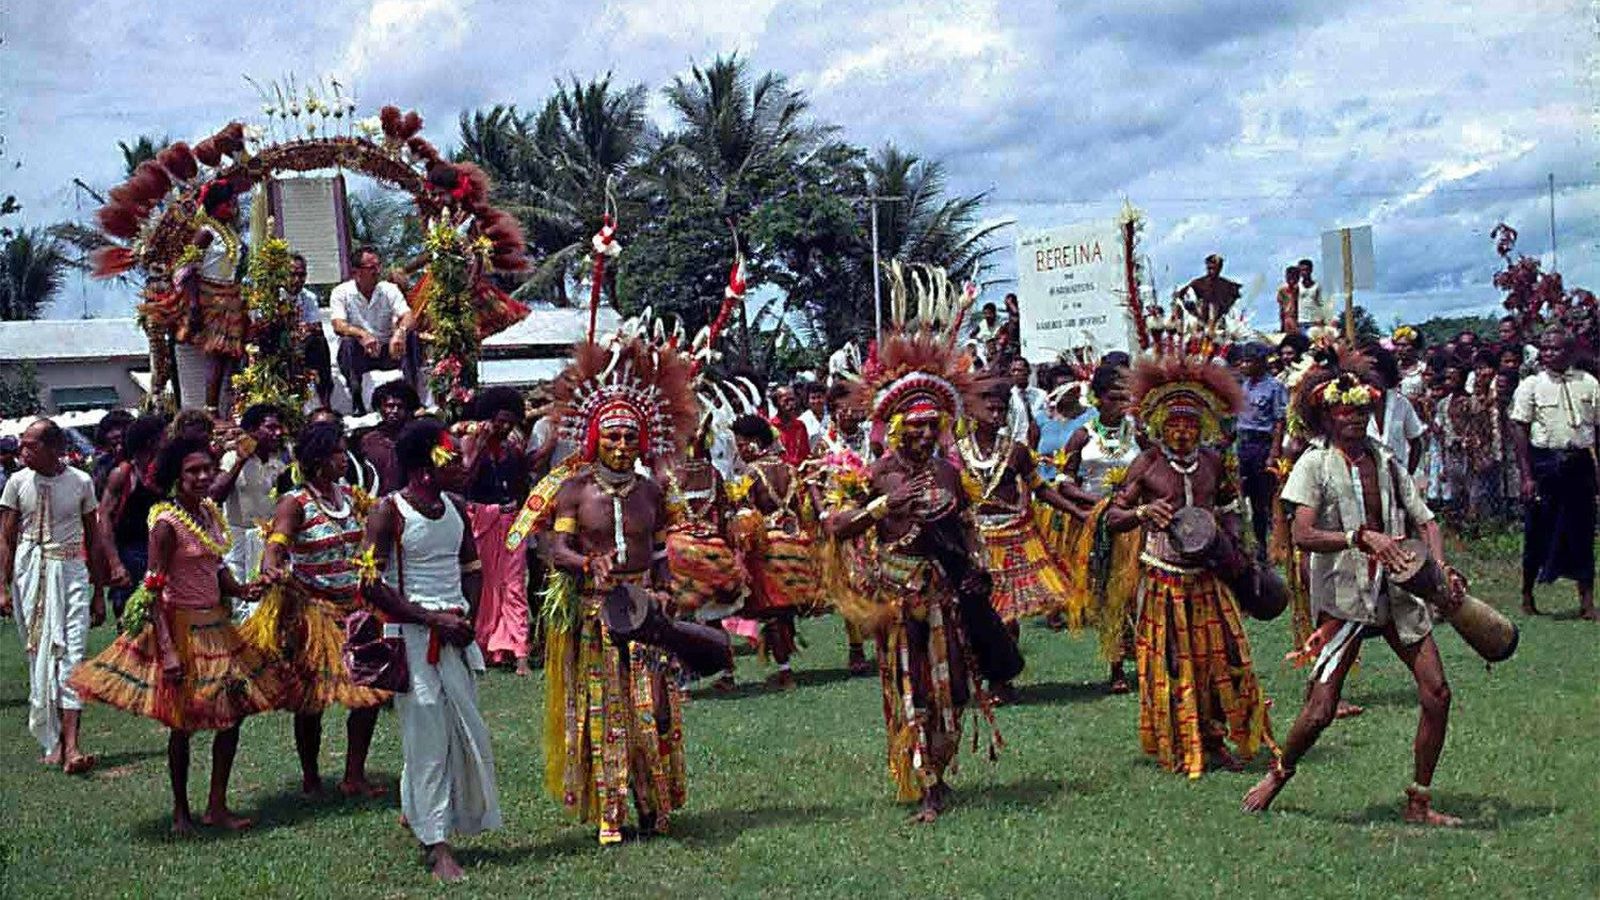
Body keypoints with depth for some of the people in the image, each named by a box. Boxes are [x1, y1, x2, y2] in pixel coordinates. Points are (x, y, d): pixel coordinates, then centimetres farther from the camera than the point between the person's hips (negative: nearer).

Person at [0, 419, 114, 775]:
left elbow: (93, 539, 7)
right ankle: (53, 742, 13)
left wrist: (98, 593, 8)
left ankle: (70, 746, -17)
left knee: (72, 655, -10)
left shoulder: (81, 482, 0)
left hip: (72, 572, -1)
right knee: (40, 655, 4)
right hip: (31, 574, 1)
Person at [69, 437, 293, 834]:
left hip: (215, 625, 8)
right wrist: (168, 652, -23)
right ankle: (180, 812, 19)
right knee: (183, 724, 3)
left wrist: (243, 590, -5)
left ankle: (217, 807, 20)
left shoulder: (210, 513, 6)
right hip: (181, 627, -8)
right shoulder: (167, 523, -16)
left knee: (232, 712, 8)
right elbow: (154, 592, -18)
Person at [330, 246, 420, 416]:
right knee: (347, 342, -32)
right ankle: (357, 404, -31)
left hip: (388, 351, 2)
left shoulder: (389, 290, 0)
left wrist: (401, 331, -40)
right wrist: (362, 334, -41)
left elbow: (407, 316, -15)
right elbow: (338, 326, -19)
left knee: (411, 337, -23)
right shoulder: (341, 292, -5)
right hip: (359, 355, -2)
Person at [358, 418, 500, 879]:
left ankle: (418, 815, 31)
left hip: (456, 633, 6)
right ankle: (437, 847, 2)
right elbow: (371, 585, -14)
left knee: (466, 733, 11)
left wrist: (468, 616, 1)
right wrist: (434, 619, -16)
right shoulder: (389, 512, -11)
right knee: (429, 737, -4)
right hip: (413, 634, -6)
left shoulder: (455, 506, 7)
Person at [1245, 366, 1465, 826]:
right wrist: (1362, 537, -26)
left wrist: (1441, 570, -6)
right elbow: (1303, 535, -15)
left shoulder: (1385, 459, 10)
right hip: (1344, 595, -5)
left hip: (1398, 590, 5)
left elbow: (1424, 520, 11)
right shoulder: (1315, 463, -4)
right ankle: (1278, 774, 21)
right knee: (1320, 710, -8)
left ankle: (1419, 802, 12)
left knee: (1437, 693, -2)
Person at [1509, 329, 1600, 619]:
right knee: (1539, 530, 2)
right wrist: (1527, 476, -10)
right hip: (1545, 462, -2)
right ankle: (1527, 597, 16)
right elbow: (1520, 431, -3)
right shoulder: (1531, 386, 1)